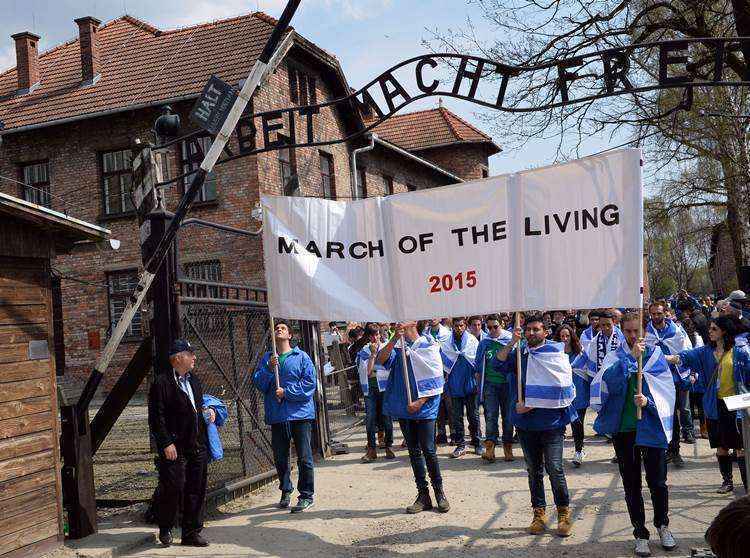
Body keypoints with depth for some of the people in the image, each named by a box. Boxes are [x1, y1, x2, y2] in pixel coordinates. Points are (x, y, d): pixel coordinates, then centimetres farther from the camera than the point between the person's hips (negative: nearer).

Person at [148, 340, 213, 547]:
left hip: (198, 445, 7)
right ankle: (165, 529, 16)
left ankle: (191, 533, 18)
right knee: (174, 487, -6)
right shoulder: (162, 383, -7)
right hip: (175, 447, -7)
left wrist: (207, 413, 9)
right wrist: (166, 444, -16)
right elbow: (157, 418, -11)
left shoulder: (195, 381, 17)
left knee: (196, 490, 8)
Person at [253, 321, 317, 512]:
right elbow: (258, 383, 3)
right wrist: (268, 369, -13)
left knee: (304, 458, -2)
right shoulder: (267, 358, 10)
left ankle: (306, 495, 8)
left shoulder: (302, 357, 1)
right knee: (280, 457, 11)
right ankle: (285, 491, 28)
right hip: (277, 415, 3)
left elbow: (310, 383, -7)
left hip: (300, 413, -3)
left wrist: (286, 392, -12)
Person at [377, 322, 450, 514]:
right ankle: (423, 496, 16)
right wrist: (395, 339, -19)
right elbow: (381, 360, -9)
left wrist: (420, 401, -14)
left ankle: (439, 492, 11)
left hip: (424, 407, -4)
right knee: (414, 451, 8)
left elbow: (436, 378, -6)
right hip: (404, 408, 4)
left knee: (428, 450, -4)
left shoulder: (429, 346, -3)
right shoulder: (398, 347, 9)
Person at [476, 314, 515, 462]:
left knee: (508, 416, 5)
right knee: (491, 415, -7)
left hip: (507, 383, -1)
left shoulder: (510, 340, 1)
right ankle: (489, 448, -10)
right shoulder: (484, 343, 8)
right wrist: (479, 383, 11)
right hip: (490, 384, 1)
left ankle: (508, 448, 15)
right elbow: (478, 366, 14)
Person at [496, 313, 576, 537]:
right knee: (534, 470, 11)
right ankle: (539, 513, 20)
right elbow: (499, 360, -8)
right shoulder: (519, 354, 10)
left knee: (554, 469, -6)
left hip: (551, 421, -4)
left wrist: (532, 405, -14)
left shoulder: (554, 353, -3)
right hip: (526, 423, 4)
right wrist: (512, 343, -20)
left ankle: (564, 513, 8)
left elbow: (557, 388, -10)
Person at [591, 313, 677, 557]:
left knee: (658, 481, 5)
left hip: (651, 426, -1)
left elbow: (666, 391, -2)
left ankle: (662, 525, 30)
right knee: (631, 484, 8)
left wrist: (648, 401, -21)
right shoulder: (616, 357, 2)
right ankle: (640, 534, 21)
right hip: (623, 428, 1)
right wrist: (631, 358, -25)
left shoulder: (656, 355, 2)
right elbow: (609, 382, -17)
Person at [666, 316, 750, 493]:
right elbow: (685, 357, -10)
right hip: (715, 405, 4)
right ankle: (727, 481, 24)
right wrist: (664, 358, -27)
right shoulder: (706, 352, 5)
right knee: (721, 446, 12)